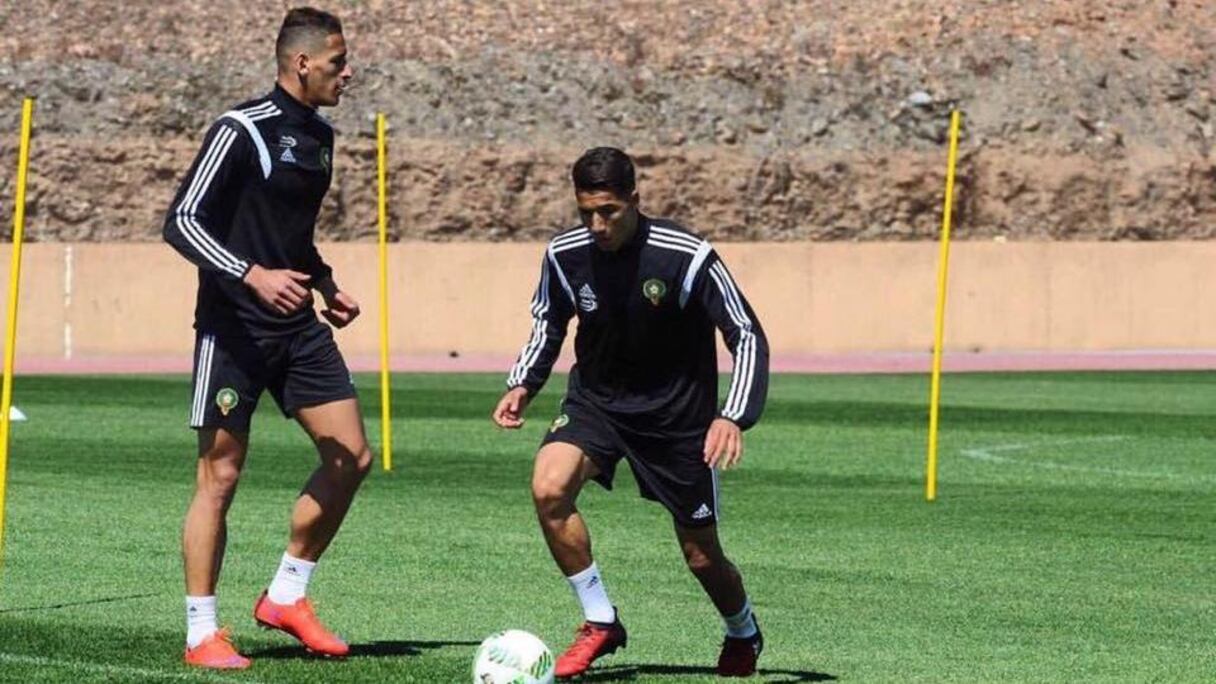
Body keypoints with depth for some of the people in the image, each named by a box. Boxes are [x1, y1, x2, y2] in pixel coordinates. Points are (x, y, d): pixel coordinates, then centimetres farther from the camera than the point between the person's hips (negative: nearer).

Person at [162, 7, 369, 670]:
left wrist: (325, 285, 12)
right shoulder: (241, 130, -14)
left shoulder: (320, 136, 12)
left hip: (297, 327, 8)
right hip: (233, 327, -8)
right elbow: (181, 221, -17)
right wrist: (253, 276, -26)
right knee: (220, 474, -4)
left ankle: (286, 597, 15)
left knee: (351, 457, 2)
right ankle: (202, 633, 3)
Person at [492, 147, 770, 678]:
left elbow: (748, 336, -16)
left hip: (676, 414, -3)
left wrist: (733, 417, -30)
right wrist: (522, 385, -8)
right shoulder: (564, 255, -11)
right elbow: (548, 325, 9)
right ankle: (600, 623, -10)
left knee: (701, 556, 6)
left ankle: (743, 636, 40)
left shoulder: (687, 257, -23)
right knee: (549, 487, -27)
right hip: (595, 401, 3)